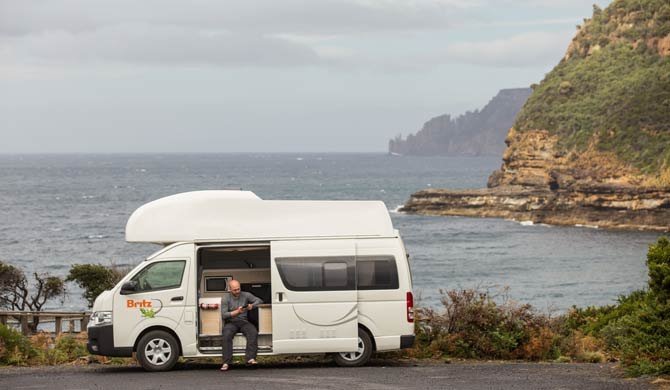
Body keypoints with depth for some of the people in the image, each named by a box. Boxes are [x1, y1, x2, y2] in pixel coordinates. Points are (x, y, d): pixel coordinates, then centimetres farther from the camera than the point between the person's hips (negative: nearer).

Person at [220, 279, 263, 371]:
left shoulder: (246, 295, 9)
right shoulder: (226, 299, 3)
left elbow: (259, 301, 8)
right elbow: (224, 315, -6)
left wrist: (252, 305, -13)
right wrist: (237, 312, -18)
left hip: (244, 321, 2)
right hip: (231, 322, -2)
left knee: (253, 332, -31)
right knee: (227, 335, -34)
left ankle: (250, 358, -36)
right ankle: (226, 362, -36)